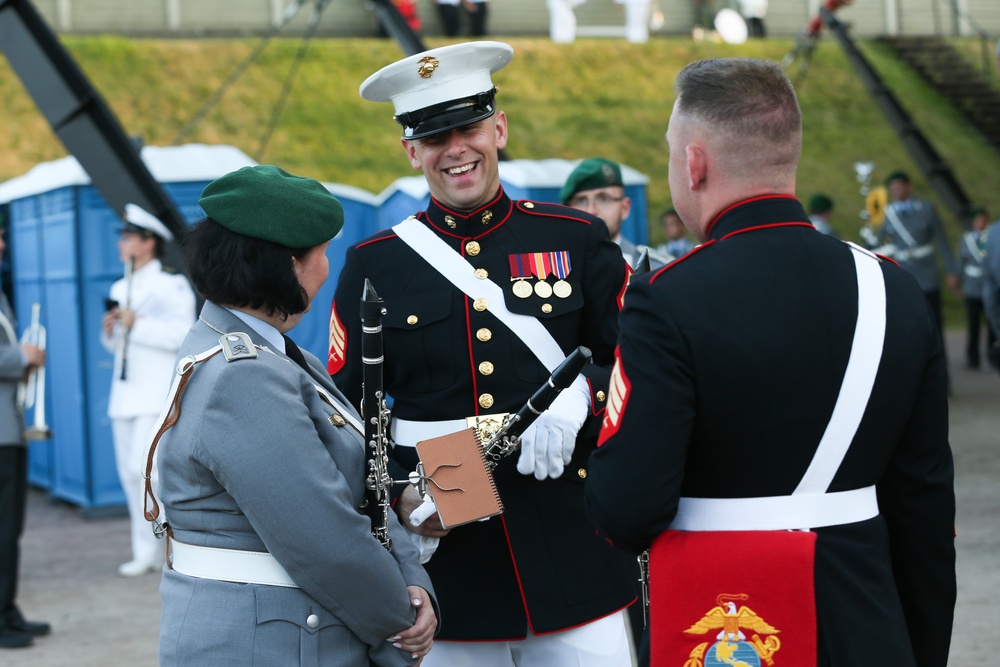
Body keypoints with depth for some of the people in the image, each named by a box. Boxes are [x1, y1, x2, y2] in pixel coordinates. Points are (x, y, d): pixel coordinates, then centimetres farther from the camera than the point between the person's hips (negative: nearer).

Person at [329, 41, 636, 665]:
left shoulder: (577, 239, 5)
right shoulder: (373, 265, 5)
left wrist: (578, 398, -15)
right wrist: (397, 497, -10)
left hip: (571, 552, 0)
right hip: (439, 547, 0)